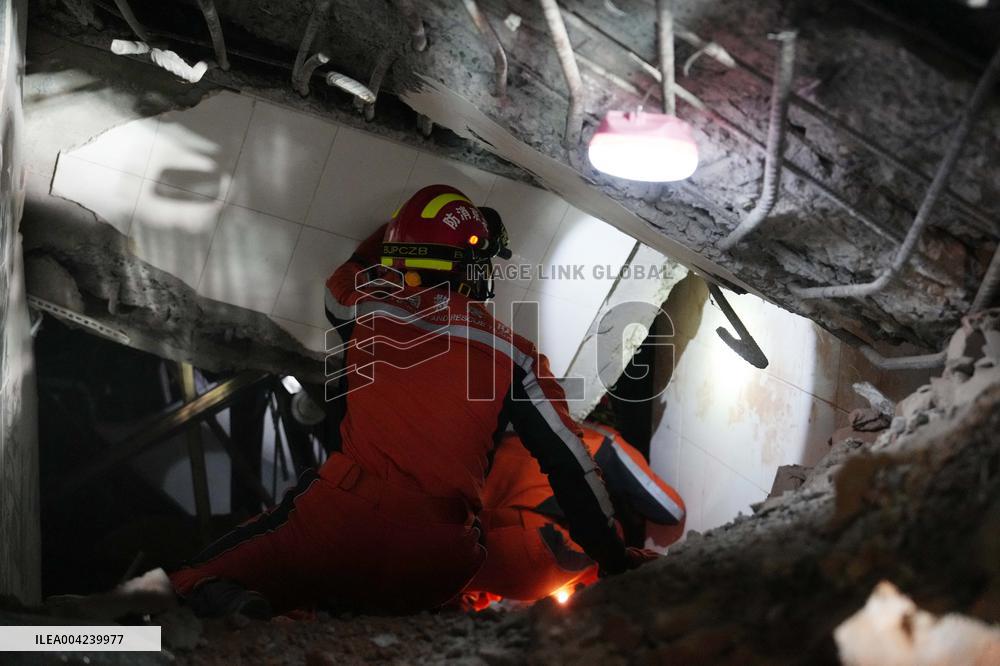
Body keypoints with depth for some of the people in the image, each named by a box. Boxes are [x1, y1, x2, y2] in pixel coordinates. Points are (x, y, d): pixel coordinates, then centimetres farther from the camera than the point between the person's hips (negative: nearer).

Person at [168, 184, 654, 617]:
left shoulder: (371, 313, 10)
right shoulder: (512, 355, 6)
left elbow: (340, 283, 37)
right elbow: (569, 462, 7)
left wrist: (390, 236, 49)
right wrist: (615, 559, 15)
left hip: (343, 517, 0)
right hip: (437, 563, 0)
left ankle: (206, 590, -30)